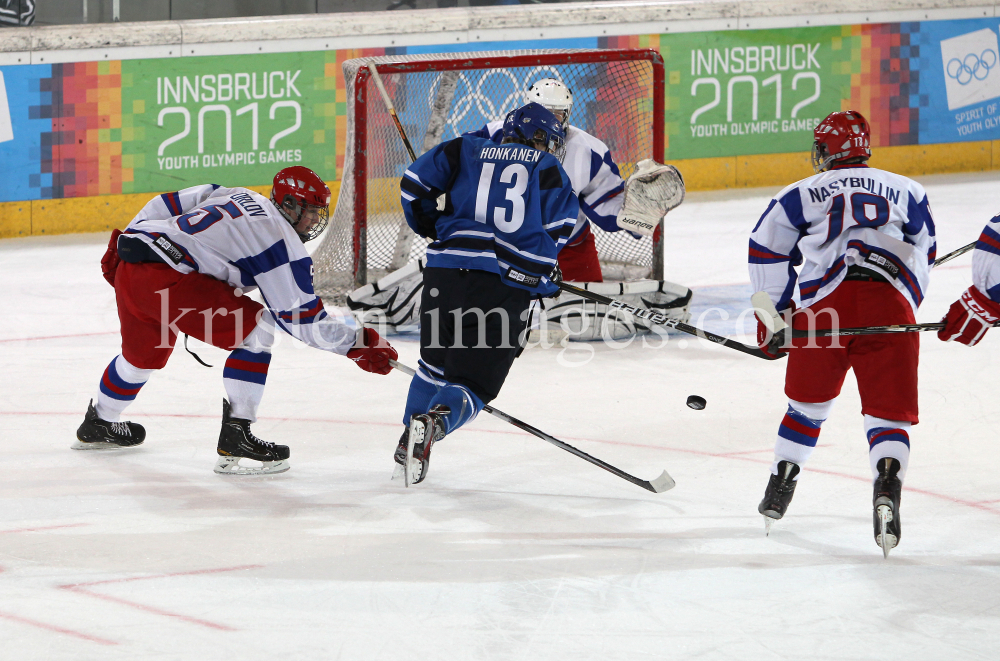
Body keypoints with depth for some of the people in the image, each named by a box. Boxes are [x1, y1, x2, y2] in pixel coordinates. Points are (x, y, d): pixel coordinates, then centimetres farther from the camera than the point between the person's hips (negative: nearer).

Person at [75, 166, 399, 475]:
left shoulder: (234, 197, 22)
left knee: (145, 352, 34)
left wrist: (127, 244, 32)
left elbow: (167, 204, 23)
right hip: (165, 278, -9)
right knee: (256, 331, -3)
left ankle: (98, 424, 57)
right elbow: (303, 318, -3)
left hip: (127, 266, 9)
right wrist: (357, 345, 3)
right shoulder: (283, 240, -2)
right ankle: (235, 436, -7)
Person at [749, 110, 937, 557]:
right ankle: (887, 486, -23)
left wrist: (773, 316, 22)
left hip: (827, 302, 0)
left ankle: (780, 486, 25)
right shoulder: (906, 192, 25)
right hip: (891, 305, 0)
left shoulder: (802, 195, 20)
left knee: (809, 400, 21)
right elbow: (924, 255, 29)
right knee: (889, 410, 2)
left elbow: (767, 251, 15)